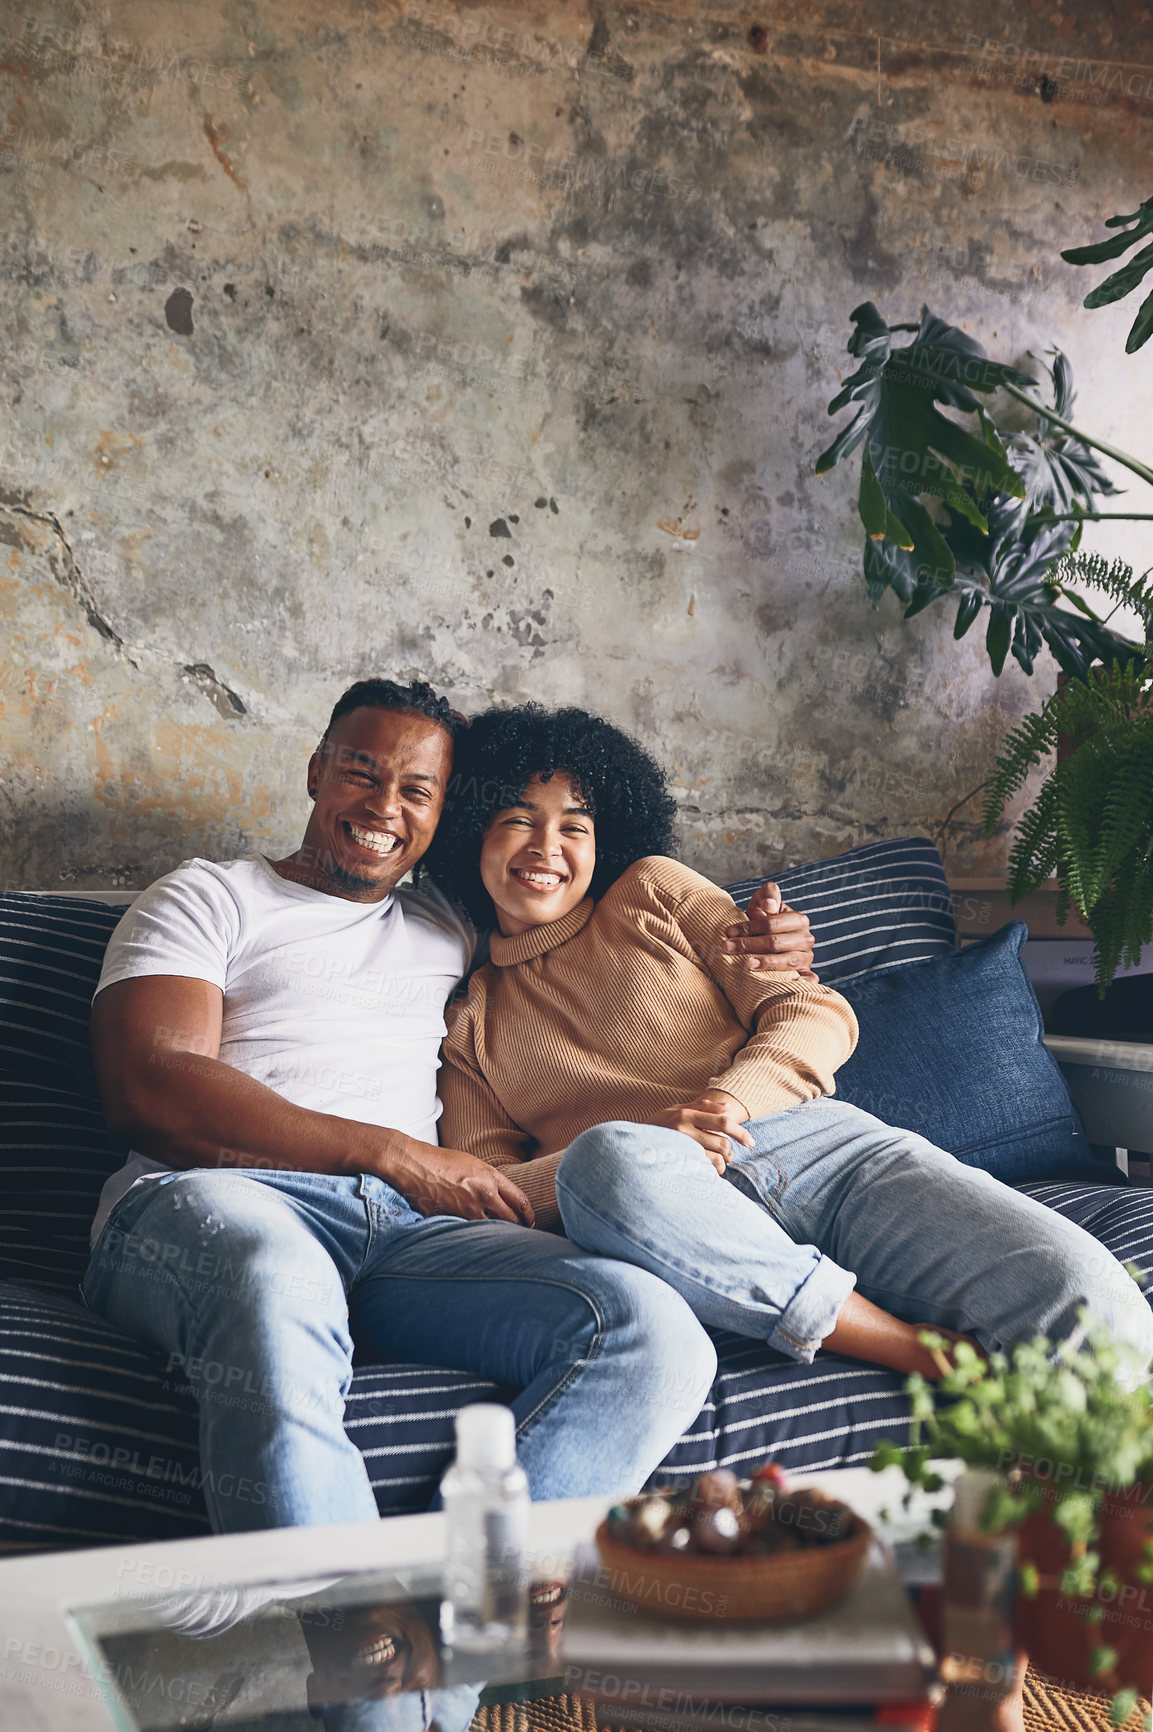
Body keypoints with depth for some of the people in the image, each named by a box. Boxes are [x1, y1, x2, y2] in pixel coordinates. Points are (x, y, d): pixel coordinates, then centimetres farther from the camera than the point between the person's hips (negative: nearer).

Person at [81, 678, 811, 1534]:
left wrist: (751, 949, 22)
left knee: (654, 1333, -25)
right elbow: (152, 1090, 1)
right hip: (210, 1206, -3)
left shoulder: (452, 926, 31)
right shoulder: (210, 899, 18)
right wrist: (401, 1157, -5)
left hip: (408, 1235, 4)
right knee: (278, 1283, -43)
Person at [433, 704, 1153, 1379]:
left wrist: (731, 1097, -12)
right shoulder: (467, 1019, 20)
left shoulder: (653, 890, 21)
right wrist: (648, 1139, -11)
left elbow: (820, 1014, 12)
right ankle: (929, 1354, -31)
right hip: (685, 1219, 0)